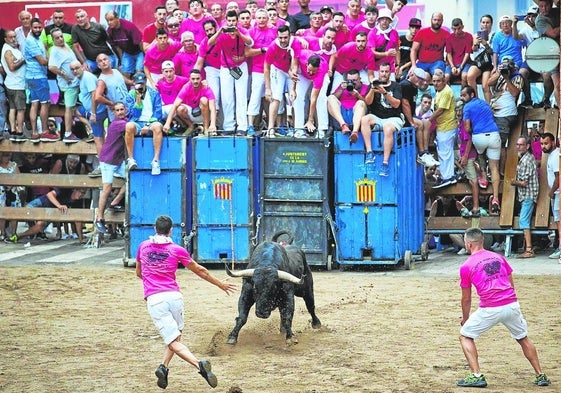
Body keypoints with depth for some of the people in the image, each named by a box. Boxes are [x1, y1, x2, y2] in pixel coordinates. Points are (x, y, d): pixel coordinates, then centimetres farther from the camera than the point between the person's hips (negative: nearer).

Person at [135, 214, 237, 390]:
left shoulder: (143, 247, 9)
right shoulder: (177, 250, 4)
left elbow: (139, 273, 25)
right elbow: (200, 271, 13)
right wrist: (220, 284, 26)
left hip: (154, 300, 0)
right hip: (174, 296, 0)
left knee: (174, 342, -6)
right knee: (176, 337, 19)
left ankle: (199, 364, -28)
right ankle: (164, 366, -3)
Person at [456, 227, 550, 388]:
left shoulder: (466, 267, 4)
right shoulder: (498, 257, 15)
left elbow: (466, 298, 9)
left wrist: (465, 318, 24)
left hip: (489, 310, -4)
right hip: (512, 305, 4)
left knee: (465, 335, 13)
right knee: (523, 338, 23)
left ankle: (477, 376, 1)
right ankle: (541, 376, 23)